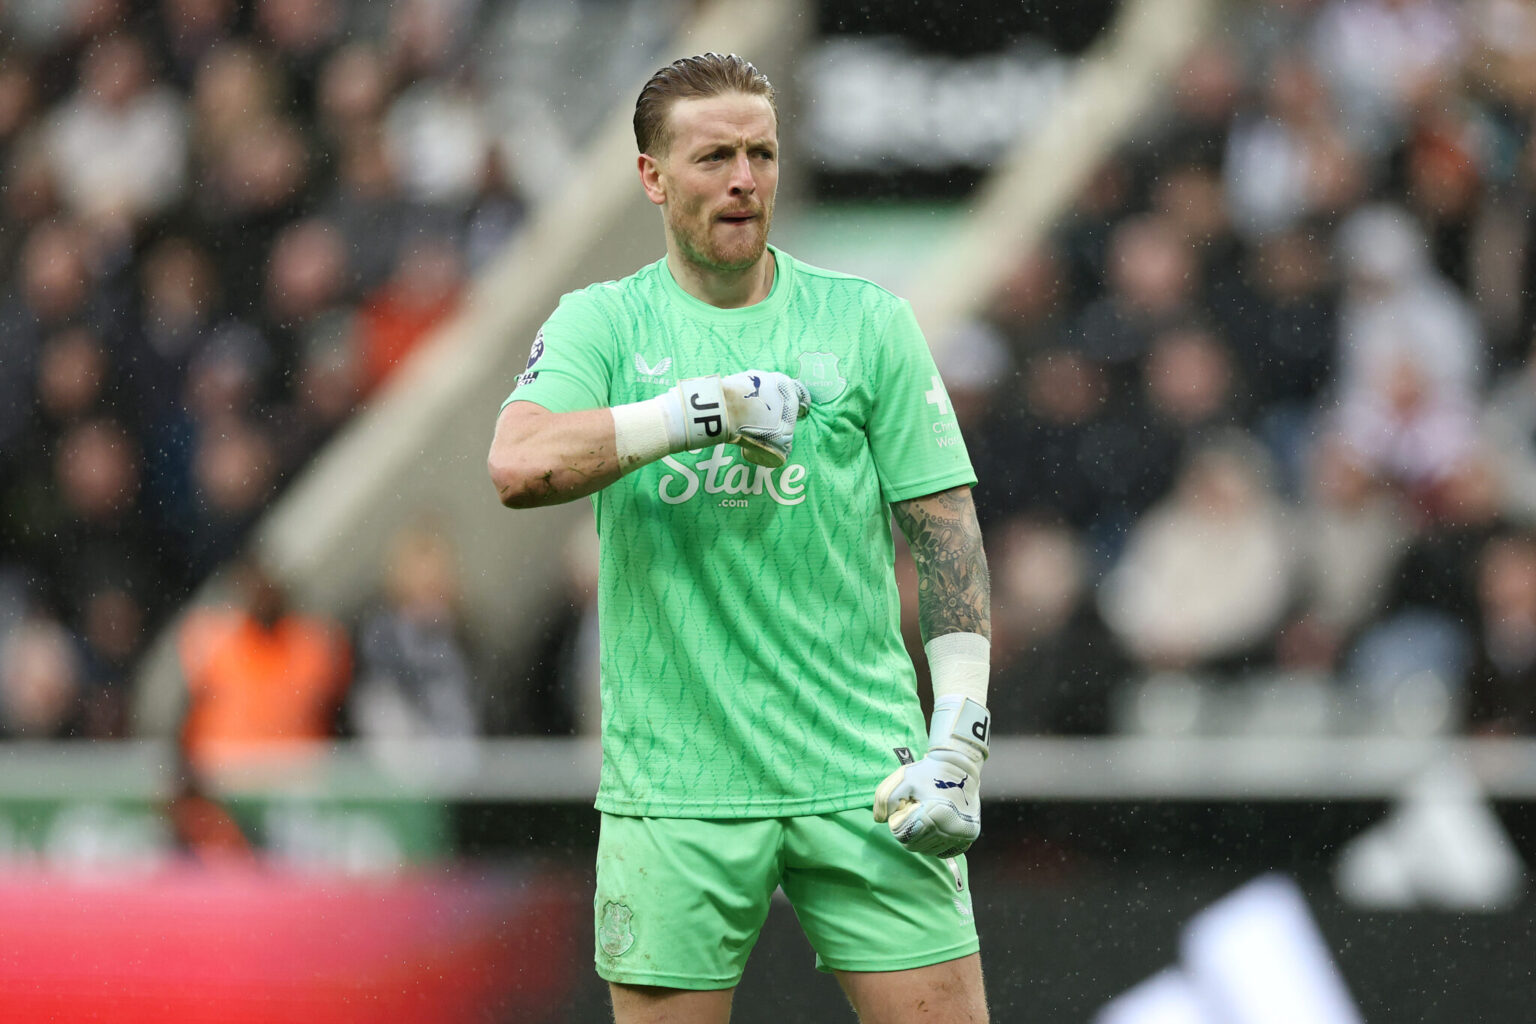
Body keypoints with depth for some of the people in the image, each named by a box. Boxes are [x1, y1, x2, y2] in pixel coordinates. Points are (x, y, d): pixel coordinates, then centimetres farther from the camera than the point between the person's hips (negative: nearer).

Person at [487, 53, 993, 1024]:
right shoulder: (600, 323, 5)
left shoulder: (868, 322, 6)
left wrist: (960, 730, -5)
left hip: (861, 776, 0)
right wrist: (705, 409, -19)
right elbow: (519, 466, -14)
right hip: (673, 788, 0)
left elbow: (946, 529, 5)